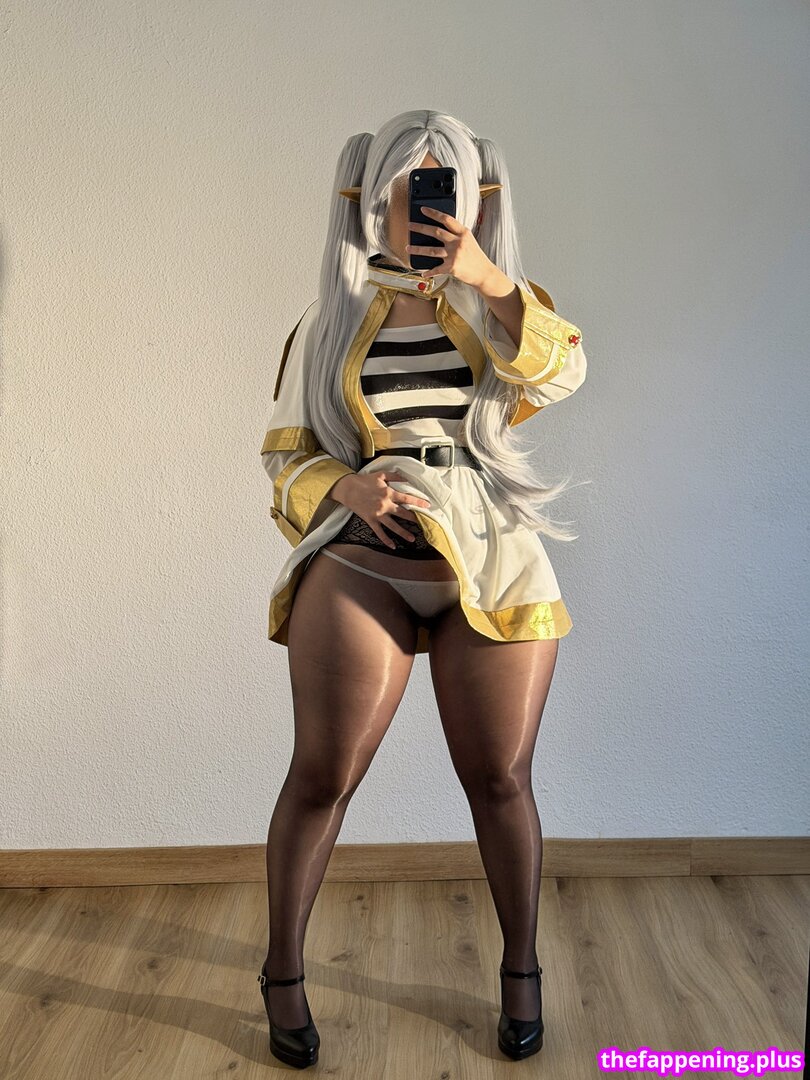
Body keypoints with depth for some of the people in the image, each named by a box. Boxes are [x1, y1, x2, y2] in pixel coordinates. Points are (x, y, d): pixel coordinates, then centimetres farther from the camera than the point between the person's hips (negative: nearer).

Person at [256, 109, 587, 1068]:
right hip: (359, 566, -1)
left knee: (500, 779, 6)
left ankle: (521, 968, 29)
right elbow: (287, 455, 9)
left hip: (494, 568, 1)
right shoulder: (330, 323, 8)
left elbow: (561, 371, -9)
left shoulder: (494, 306, 11)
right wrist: (346, 486, -12)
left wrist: (491, 279, -21)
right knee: (321, 775, -2)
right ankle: (283, 973, 21)